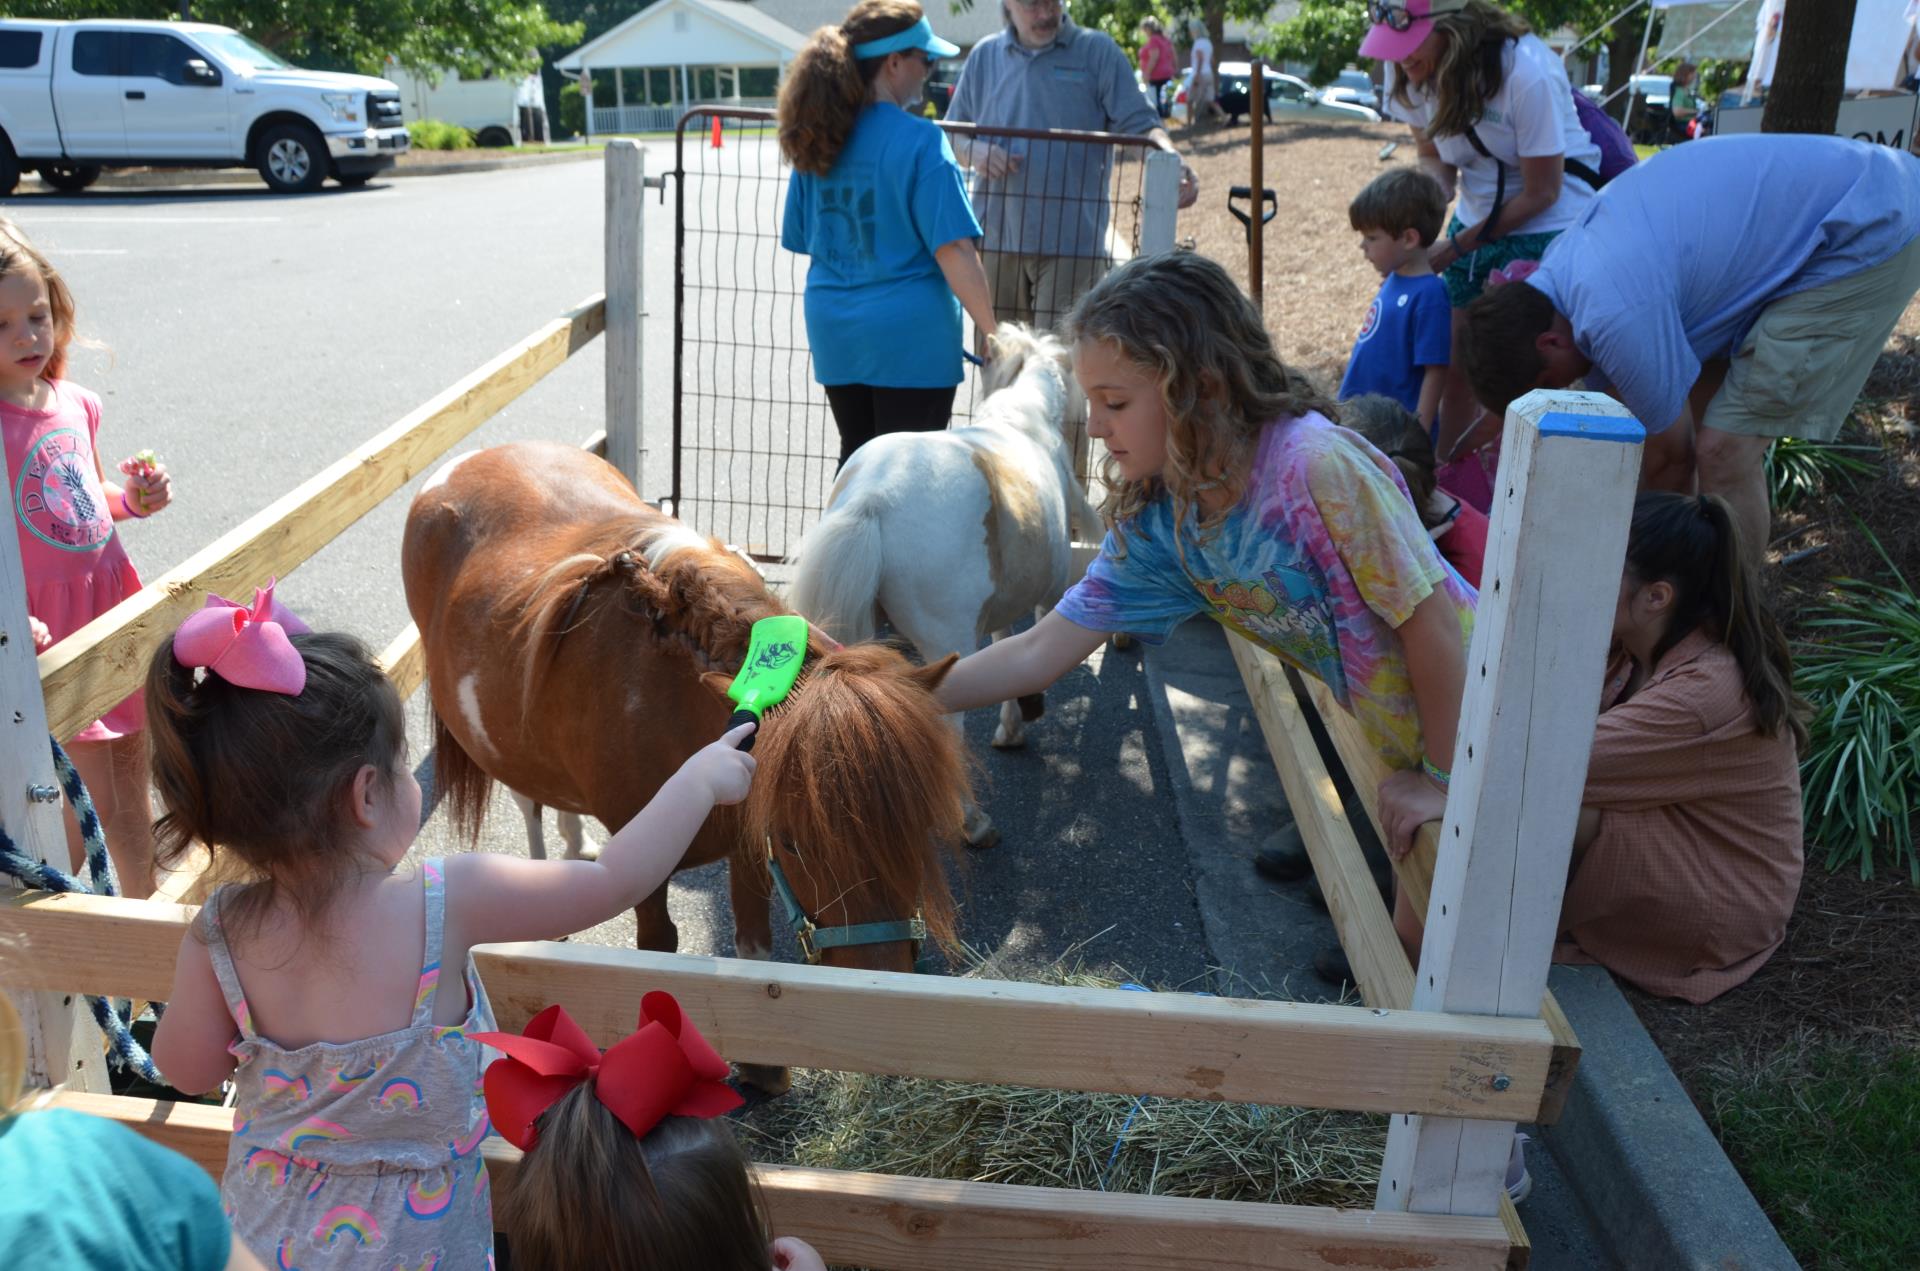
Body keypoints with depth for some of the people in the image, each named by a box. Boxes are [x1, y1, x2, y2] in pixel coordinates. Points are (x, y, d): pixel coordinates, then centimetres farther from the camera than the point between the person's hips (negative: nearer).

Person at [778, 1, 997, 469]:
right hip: (908, 336, -6)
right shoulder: (919, 141, -16)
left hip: (834, 331, 6)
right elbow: (953, 250, -19)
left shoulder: (819, 137, 4)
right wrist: (994, 334, -13)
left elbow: (802, 239, 12)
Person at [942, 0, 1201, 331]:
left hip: (1072, 242, -3)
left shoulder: (1097, 51, 1)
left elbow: (1139, 123, -5)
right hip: (996, 239, 4)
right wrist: (973, 151, -7)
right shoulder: (984, 56, 10)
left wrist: (1172, 159, -26)